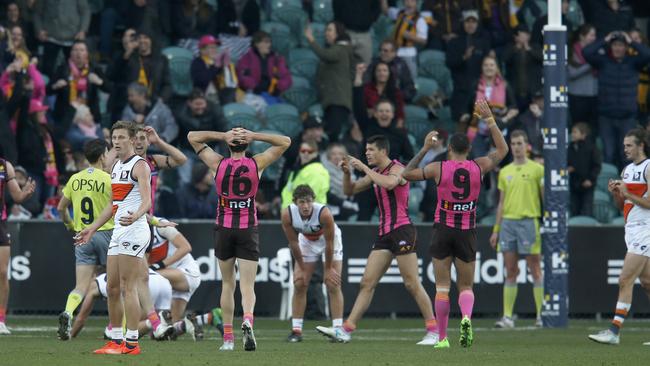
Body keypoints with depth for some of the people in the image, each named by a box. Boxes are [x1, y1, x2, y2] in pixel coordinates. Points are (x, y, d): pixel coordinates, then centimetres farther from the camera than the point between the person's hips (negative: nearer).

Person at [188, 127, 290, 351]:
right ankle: (248, 319, -33)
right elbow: (285, 142, 5)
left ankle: (228, 338, 11)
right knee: (247, 285, -4)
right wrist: (254, 136, -4)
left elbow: (193, 137, 5)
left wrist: (223, 136, -5)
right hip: (248, 230, -1)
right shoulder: (257, 164, -4)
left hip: (224, 229, 1)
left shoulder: (218, 164, -4)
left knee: (227, 284, 13)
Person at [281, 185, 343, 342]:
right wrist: (302, 269, -9)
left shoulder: (324, 213, -37)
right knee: (299, 284, -3)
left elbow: (329, 243, -25)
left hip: (329, 241, -3)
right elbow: (293, 242, -15)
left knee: (333, 285, -11)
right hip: (306, 242, 3)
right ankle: (296, 330, 4)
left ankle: (338, 329, -10)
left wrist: (328, 269, -16)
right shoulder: (287, 214, -28)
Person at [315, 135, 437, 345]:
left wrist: (364, 168, -23)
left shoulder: (397, 169, -9)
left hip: (402, 231, -8)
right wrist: (347, 173, 2)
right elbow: (350, 191, 22)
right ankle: (346, 331, -1)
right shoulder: (375, 173, 15)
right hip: (384, 233, 8)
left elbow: (389, 183, -32)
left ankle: (433, 331, -3)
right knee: (367, 283, 3)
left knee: (412, 284, -9)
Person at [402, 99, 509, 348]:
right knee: (466, 287, 9)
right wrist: (489, 120, 17)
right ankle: (466, 316, -23)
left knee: (442, 287, 5)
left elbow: (407, 174, 8)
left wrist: (424, 149, 12)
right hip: (467, 232, 1)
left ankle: (442, 337, 3)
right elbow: (502, 150, 17)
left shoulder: (438, 168, -6)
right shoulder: (478, 167, -1)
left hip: (443, 230, -1)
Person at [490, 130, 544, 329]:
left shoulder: (537, 169, 1)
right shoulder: (505, 172, 14)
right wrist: (496, 229, 13)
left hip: (529, 221, -4)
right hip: (508, 221, 4)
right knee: (510, 272, 4)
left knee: (535, 270, -3)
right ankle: (507, 317, 4)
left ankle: (541, 315, 0)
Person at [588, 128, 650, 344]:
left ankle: (614, 331, -15)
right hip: (631, 229, 9)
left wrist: (628, 194, -19)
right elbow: (622, 206, 20)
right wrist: (616, 193, 1)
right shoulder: (627, 170, 16)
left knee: (625, 280, -13)